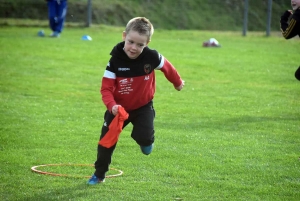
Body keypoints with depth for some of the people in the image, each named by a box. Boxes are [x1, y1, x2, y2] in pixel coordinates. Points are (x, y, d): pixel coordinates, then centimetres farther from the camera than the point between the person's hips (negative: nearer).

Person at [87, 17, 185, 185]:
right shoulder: (115, 60, -22)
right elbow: (106, 88, -21)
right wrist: (112, 105, -40)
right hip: (119, 108, 1)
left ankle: (146, 141, 18)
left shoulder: (152, 57, -20)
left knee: (144, 137, -22)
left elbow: (167, 67, 2)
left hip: (143, 106, -1)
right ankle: (99, 174, 23)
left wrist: (178, 82, 20)